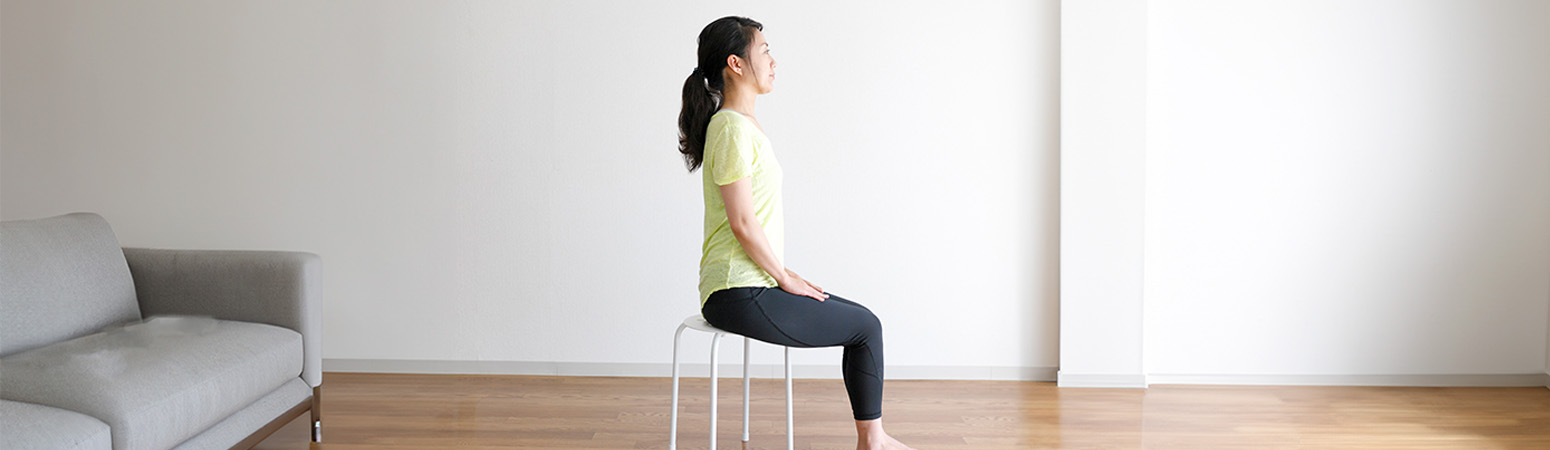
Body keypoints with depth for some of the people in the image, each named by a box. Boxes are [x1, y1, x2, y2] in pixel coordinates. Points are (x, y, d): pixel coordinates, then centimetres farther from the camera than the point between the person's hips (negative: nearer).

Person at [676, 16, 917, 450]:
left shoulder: (745, 124, 15)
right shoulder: (732, 128, -17)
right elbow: (742, 223, -20)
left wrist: (786, 276, 13)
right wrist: (785, 278, -10)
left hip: (753, 286, 10)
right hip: (741, 296, -10)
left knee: (862, 322, 14)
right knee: (866, 326, -2)